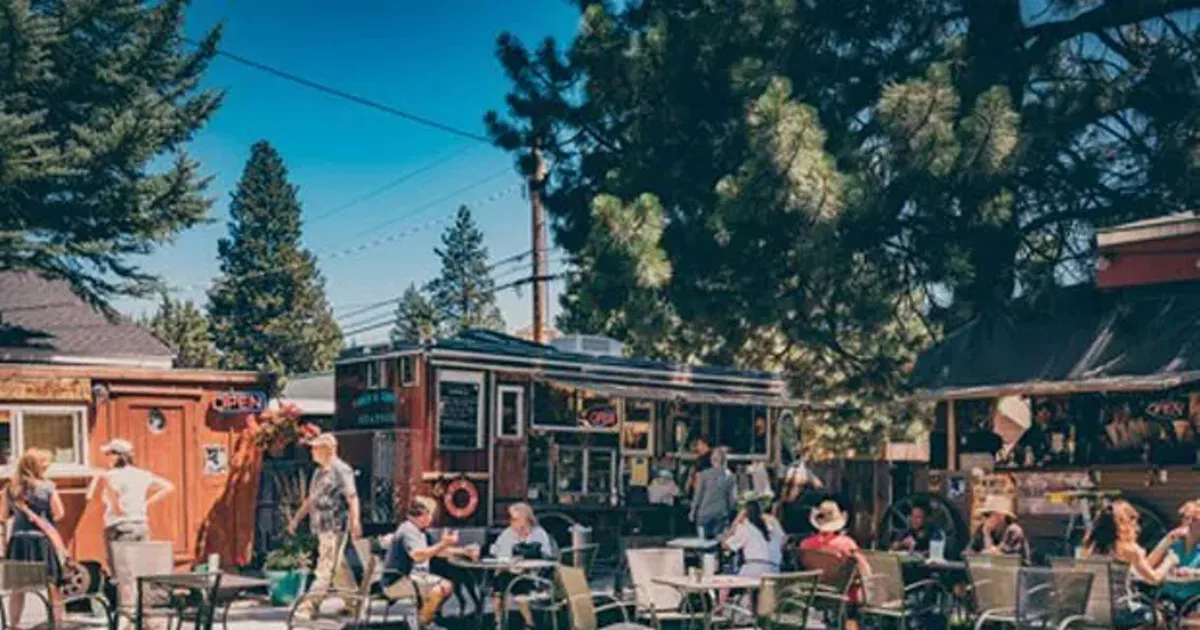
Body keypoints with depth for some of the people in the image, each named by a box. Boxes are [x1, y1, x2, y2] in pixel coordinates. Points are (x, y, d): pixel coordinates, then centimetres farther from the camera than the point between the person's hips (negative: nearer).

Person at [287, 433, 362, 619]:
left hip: (335, 527, -9)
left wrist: (355, 523, -25)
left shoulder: (341, 471, -11)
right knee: (338, 568, 15)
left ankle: (308, 607, -10)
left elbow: (352, 498, -17)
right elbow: (311, 499, 25)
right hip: (322, 527, 9)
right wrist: (297, 518, 23)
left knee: (325, 569, -8)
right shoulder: (319, 472, 17)